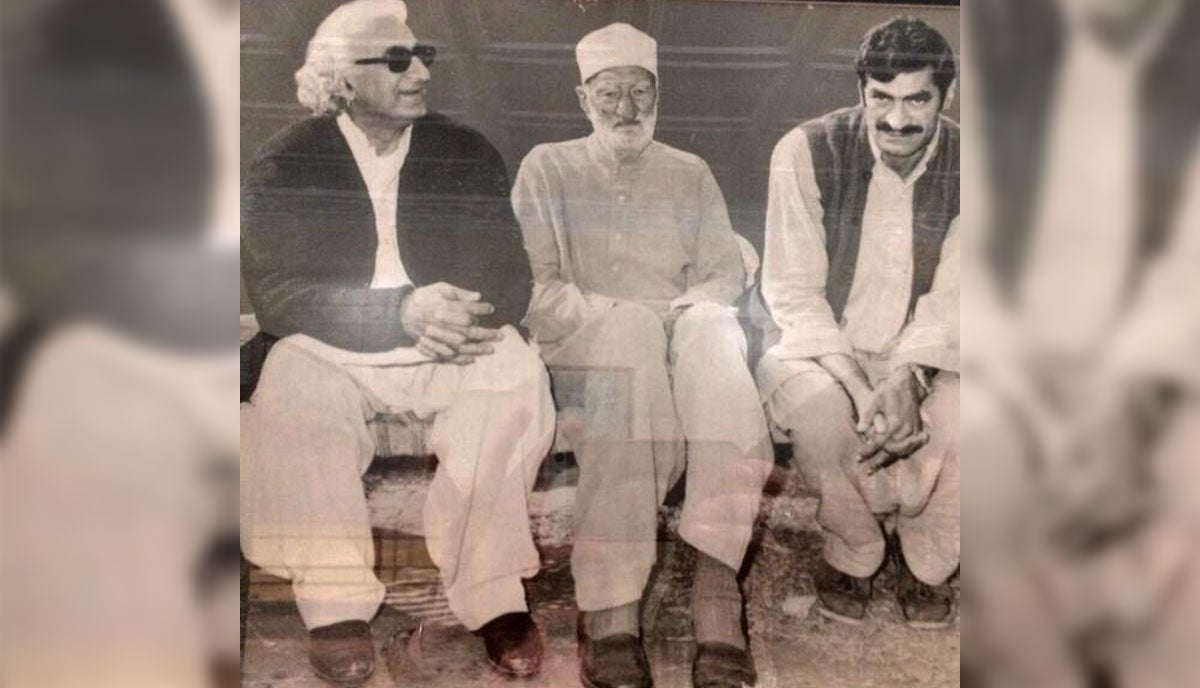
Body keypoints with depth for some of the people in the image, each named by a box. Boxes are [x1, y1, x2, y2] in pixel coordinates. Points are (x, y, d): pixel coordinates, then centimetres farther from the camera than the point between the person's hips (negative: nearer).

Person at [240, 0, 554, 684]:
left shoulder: (469, 154, 4)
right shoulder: (287, 163, -1)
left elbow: (511, 275, 2)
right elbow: (277, 292, -10)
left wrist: (470, 315, -23)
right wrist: (403, 311, -25)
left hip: (451, 350, 1)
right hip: (335, 352, 0)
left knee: (518, 375, -29)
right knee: (290, 391, -31)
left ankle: (493, 592, -20)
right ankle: (337, 602, -19)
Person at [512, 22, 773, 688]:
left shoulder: (691, 174, 22)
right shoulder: (547, 167, 16)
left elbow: (726, 269, 12)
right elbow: (536, 281, 4)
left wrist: (682, 313, -11)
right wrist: (606, 314, -14)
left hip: (681, 325, 2)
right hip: (581, 336, -2)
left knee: (711, 330, -35)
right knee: (633, 335, -38)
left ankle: (716, 579, -45)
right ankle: (612, 608, -44)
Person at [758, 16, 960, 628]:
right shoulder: (807, 151, -12)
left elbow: (953, 297, -9)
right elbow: (793, 291, -13)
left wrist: (908, 377, -28)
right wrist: (857, 383, -26)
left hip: (924, 357, 2)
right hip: (822, 349, -2)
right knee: (813, 404, -34)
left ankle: (924, 561, 5)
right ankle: (853, 551, -3)